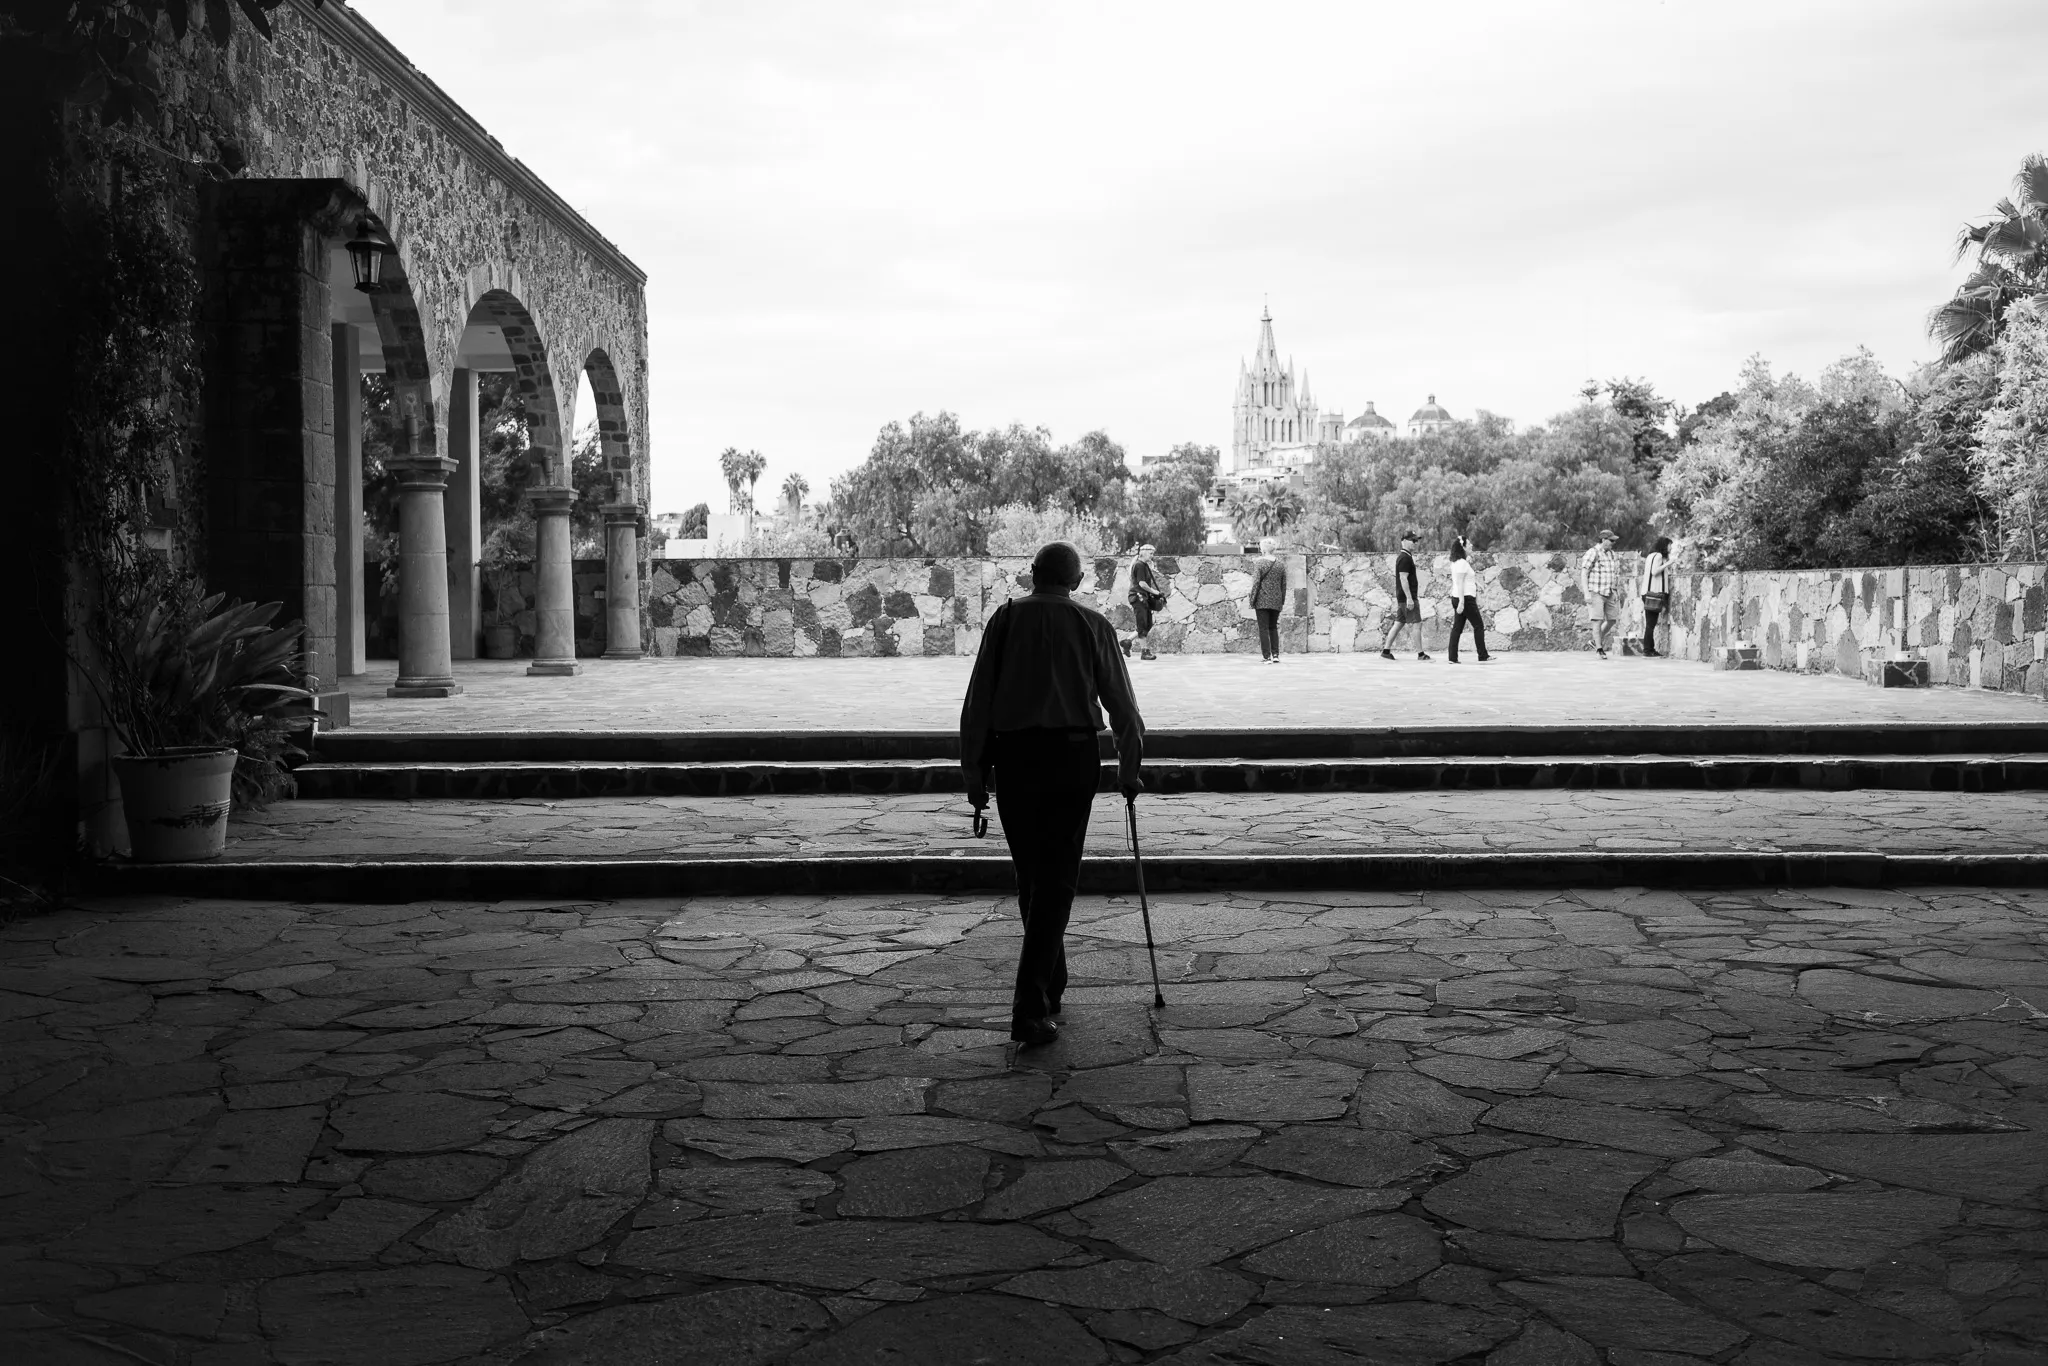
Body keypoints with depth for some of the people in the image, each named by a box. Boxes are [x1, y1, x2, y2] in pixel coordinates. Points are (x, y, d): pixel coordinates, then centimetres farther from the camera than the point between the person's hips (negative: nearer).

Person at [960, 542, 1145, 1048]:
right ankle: (1031, 1007, -10)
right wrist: (1129, 768, 16)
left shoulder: (1006, 618, 5)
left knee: (1031, 875, 15)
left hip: (1013, 755, 2)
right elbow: (1121, 703, 6)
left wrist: (974, 768, 7)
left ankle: (1050, 987, 29)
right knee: (1057, 878, -1)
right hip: (1072, 754, -1)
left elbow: (978, 699, 2)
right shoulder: (1092, 624, 3)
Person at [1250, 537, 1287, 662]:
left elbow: (1256, 583, -11)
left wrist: (1252, 601, -6)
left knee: (1264, 628, 1)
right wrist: (1282, 601, 17)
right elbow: (1284, 585, 9)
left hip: (1262, 601, -4)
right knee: (1273, 627, 17)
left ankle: (1267, 656, -2)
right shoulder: (1280, 564, 6)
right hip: (1276, 601, 4)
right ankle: (1275, 655, 12)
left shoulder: (1258, 563, -8)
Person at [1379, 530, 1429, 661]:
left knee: (1398, 623, 10)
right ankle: (1420, 653, -3)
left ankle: (1385, 650, 9)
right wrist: (1409, 598, -23)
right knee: (1417, 624, -6)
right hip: (1407, 597, -10)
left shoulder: (1402, 557, 17)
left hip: (1402, 597, 10)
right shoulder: (1405, 558, -14)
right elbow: (1403, 578, -21)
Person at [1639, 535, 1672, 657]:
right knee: (1651, 623, -9)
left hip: (1648, 592, 10)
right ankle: (1647, 651, -10)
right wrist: (1668, 563, -13)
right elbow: (1654, 571, -19)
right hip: (1654, 591, -10)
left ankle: (1651, 649, 12)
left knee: (1650, 623, 10)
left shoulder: (1651, 555, 19)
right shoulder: (1658, 556, -7)